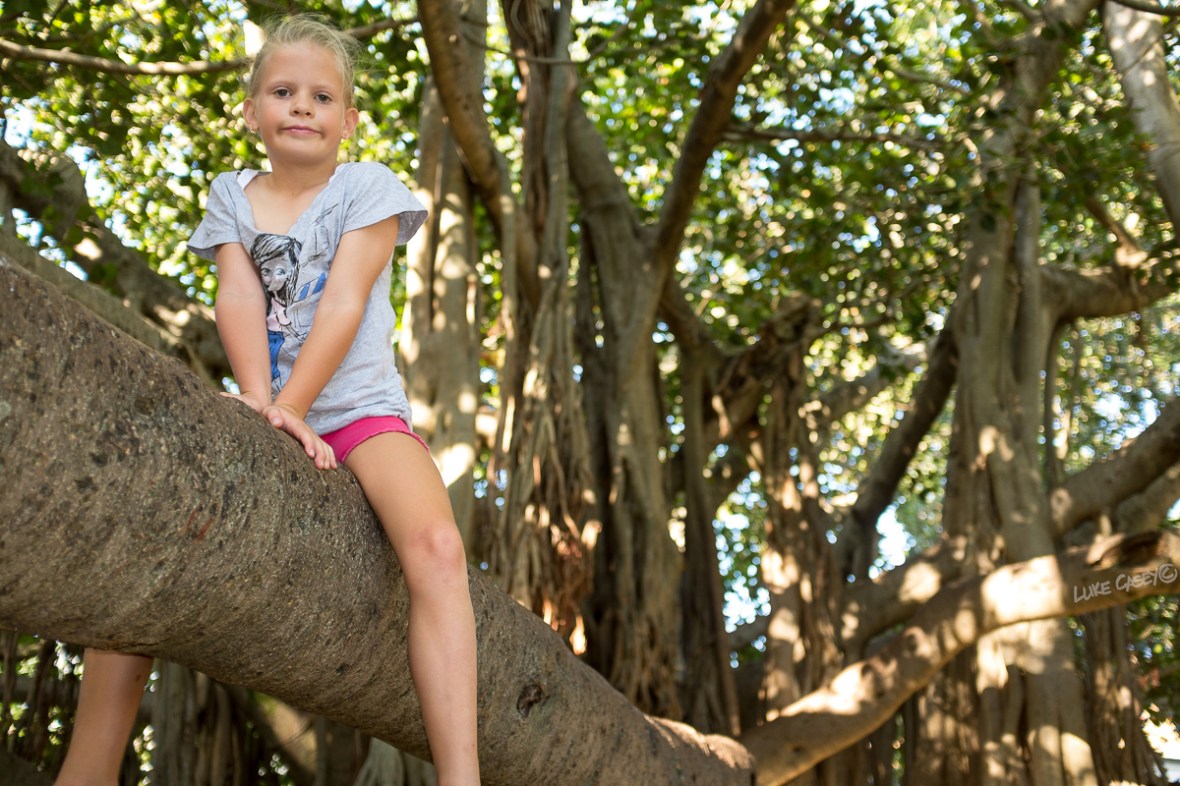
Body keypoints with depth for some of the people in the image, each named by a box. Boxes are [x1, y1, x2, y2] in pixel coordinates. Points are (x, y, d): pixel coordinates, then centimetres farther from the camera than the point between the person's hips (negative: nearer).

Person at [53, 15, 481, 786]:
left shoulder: (369, 188, 1)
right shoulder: (232, 196, 11)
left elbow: (343, 303, -11)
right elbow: (239, 300, -4)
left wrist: (292, 406, -22)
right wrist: (259, 403, -22)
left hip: (359, 407, -4)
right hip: (264, 411, 4)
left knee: (436, 544, -31)